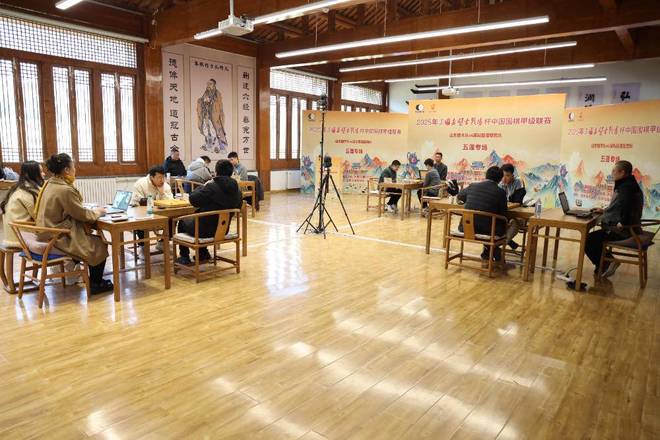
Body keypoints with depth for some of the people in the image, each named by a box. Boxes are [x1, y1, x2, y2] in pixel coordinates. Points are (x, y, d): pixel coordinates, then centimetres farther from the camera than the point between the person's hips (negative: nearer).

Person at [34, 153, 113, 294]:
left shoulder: (49, 184, 6)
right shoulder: (65, 190, -23)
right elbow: (82, 214, -17)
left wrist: (92, 210, 8)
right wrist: (97, 212, 1)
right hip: (59, 239, -9)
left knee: (91, 237, 21)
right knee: (100, 245, 4)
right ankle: (96, 284, 15)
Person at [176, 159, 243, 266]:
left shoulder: (212, 187, -24)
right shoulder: (236, 189, -5)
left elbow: (193, 200, -18)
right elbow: (238, 205, 12)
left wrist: (203, 186, -3)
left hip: (205, 230, -6)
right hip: (223, 230, 6)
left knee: (182, 222, 24)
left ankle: (184, 257, 30)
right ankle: (203, 254, 38)